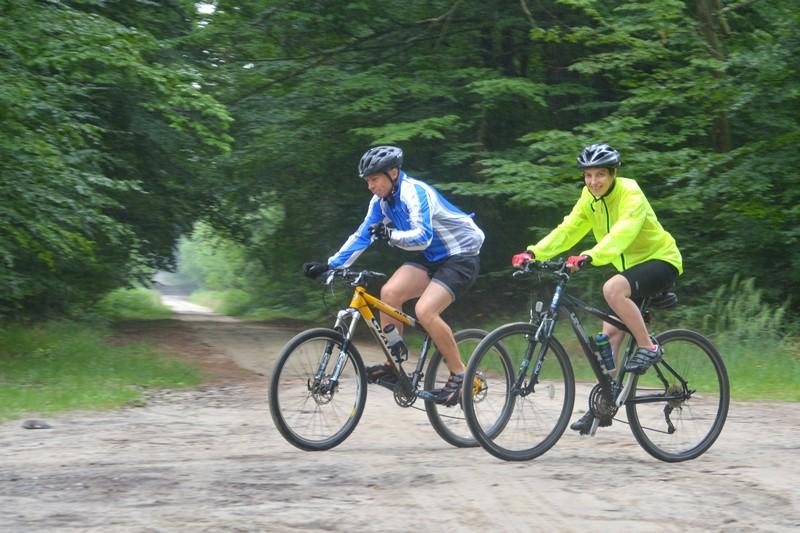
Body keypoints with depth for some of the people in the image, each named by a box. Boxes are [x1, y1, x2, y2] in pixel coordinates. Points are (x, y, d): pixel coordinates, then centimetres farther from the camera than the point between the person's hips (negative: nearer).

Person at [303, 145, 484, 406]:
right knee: (390, 292, -13)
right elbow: (362, 236, 5)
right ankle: (393, 366, -3)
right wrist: (329, 265, -1)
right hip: (431, 257, 8)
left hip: (461, 256, -8)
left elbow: (422, 236, -35)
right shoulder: (381, 201, 1)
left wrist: (390, 235, -48)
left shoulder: (415, 193, -24)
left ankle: (459, 375, -11)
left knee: (424, 311, -25)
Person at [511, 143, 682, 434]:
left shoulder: (630, 195, -24)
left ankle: (648, 347, -18)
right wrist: (533, 253, -22)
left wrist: (590, 257, -55)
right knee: (610, 333, -1)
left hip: (660, 259, -7)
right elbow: (568, 230, -8)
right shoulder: (590, 197, -2)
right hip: (629, 264, 7)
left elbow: (621, 234, -40)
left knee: (612, 289, -34)